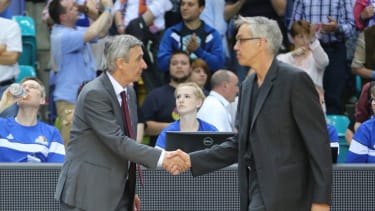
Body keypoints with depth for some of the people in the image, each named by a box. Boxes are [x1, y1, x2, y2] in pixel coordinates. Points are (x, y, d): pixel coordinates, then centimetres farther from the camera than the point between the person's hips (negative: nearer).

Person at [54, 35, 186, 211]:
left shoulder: (129, 92, 11)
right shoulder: (94, 94, -17)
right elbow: (118, 142, -25)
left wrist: (130, 191, 17)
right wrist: (160, 158, -29)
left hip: (117, 194, 8)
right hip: (87, 194, -8)